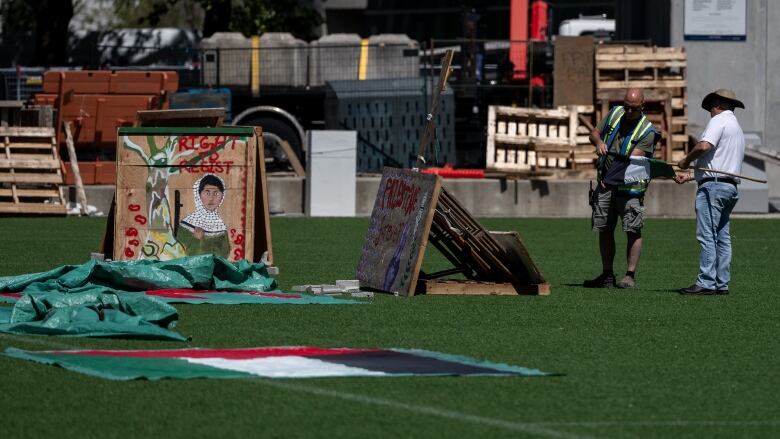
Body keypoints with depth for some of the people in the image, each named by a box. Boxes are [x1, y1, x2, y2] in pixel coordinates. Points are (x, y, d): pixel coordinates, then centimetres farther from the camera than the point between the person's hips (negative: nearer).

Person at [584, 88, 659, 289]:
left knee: (633, 230, -9)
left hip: (630, 186, -5)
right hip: (605, 182, 5)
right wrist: (598, 141, -10)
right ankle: (607, 276, 15)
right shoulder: (614, 113, 6)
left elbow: (633, 159, -20)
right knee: (604, 229, 7)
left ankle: (630, 276, -4)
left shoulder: (647, 131, -10)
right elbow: (594, 133, 14)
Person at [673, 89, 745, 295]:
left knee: (707, 236, -11)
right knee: (722, 238, 9)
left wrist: (686, 161, -4)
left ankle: (706, 283, -15)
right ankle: (722, 284, 8)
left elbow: (704, 146, -21)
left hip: (713, 186, -10)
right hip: (731, 187, 10)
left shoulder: (719, 120, -4)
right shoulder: (737, 128, 25)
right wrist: (689, 176, 24)